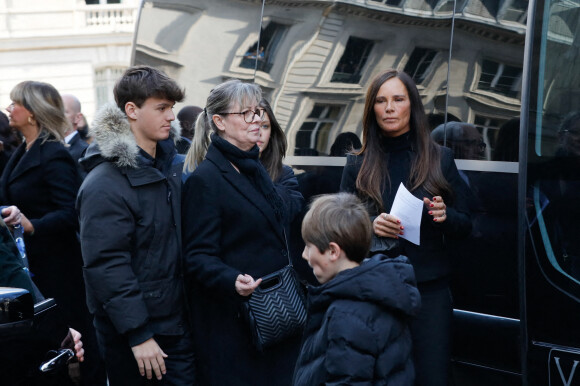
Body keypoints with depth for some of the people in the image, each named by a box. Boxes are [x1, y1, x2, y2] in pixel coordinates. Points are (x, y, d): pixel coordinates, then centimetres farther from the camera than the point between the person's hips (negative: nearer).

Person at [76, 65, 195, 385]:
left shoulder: (170, 166, 8)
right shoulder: (105, 185, -17)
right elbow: (106, 266, -20)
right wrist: (138, 333, -21)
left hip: (176, 322, 7)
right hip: (130, 334, -7)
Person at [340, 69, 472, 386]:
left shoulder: (440, 159, 5)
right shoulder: (358, 165, 5)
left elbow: (465, 226, 7)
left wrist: (445, 216, -15)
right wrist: (370, 226, -17)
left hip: (429, 288, 0)